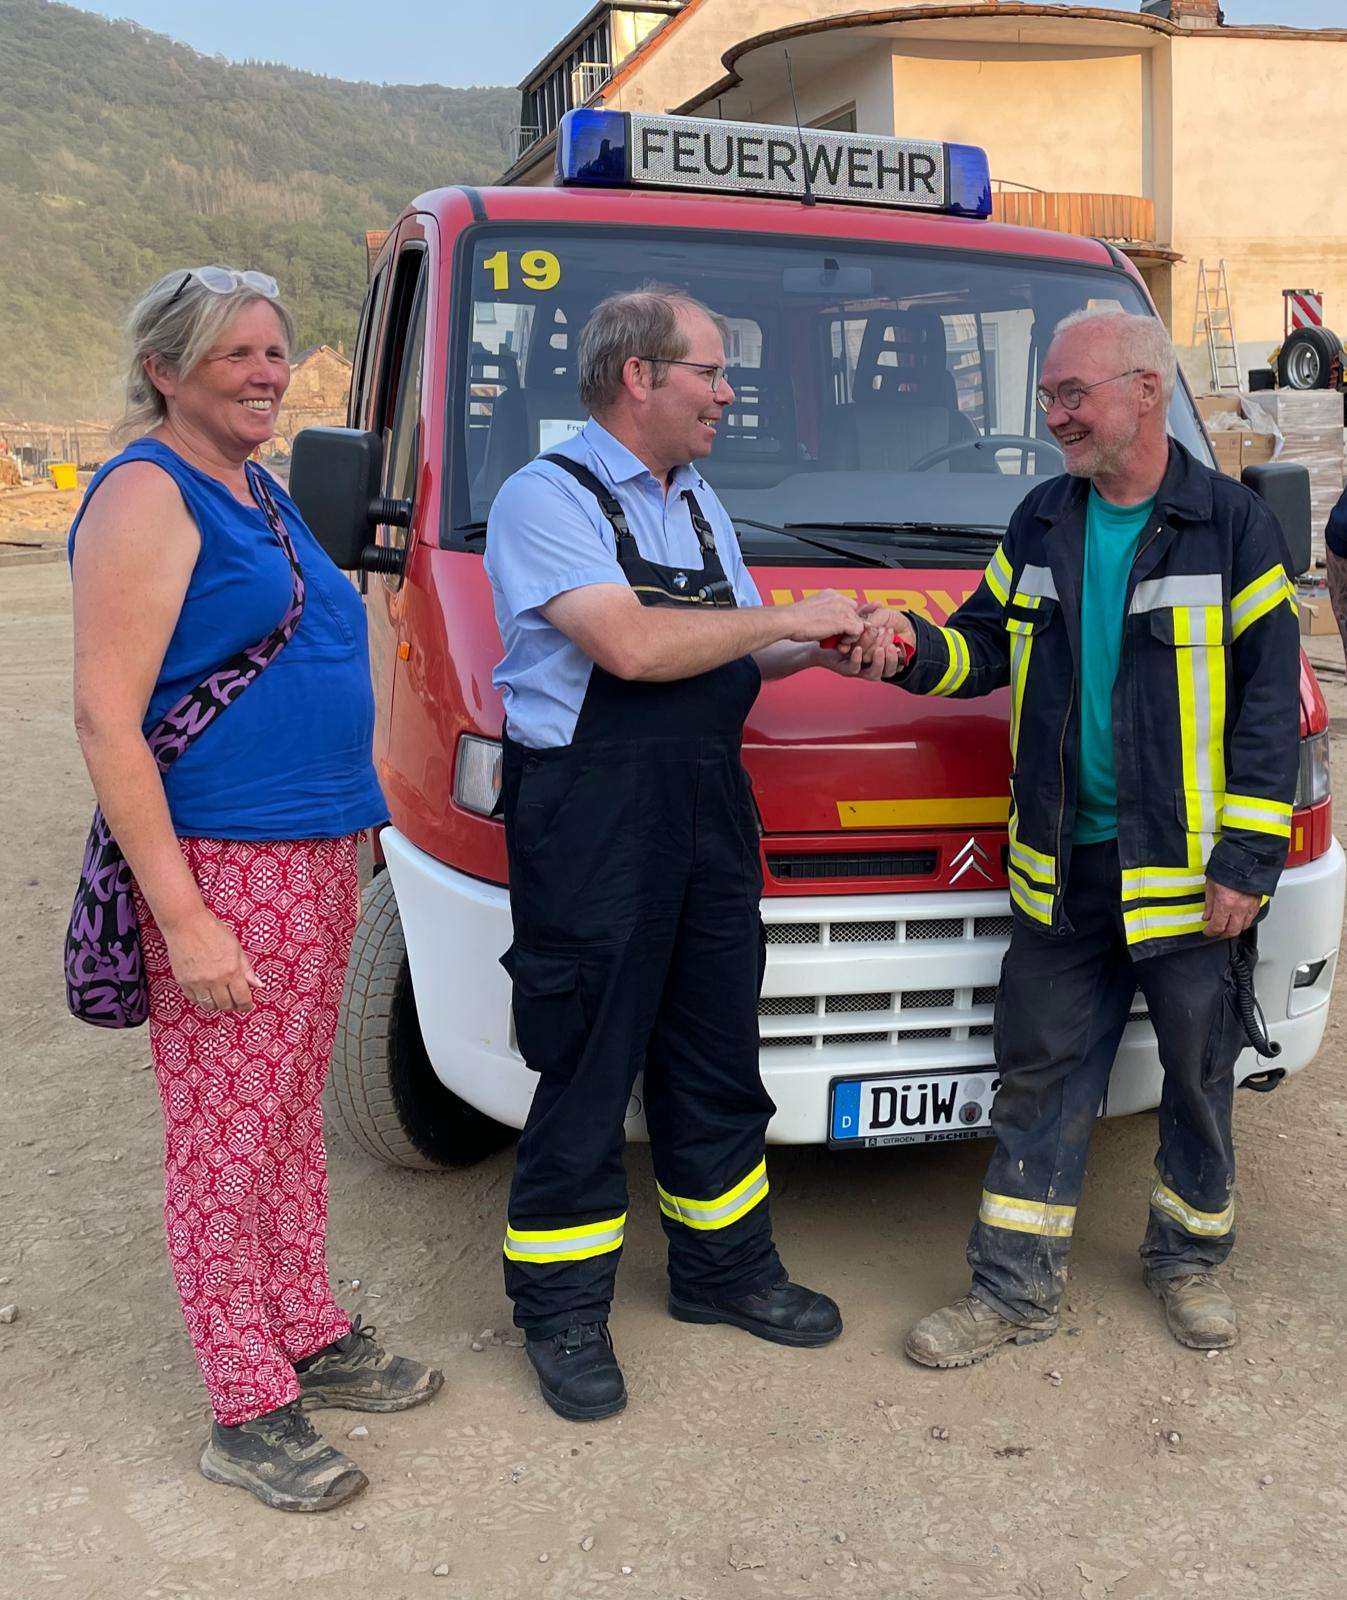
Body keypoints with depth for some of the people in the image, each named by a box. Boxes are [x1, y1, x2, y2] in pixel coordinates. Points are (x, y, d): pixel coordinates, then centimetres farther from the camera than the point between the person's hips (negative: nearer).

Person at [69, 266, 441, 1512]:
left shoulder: (263, 494, 15)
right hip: (219, 869, -9)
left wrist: (349, 827, 20)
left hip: (318, 858, 9)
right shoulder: (147, 496, -12)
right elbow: (105, 719, -19)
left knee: (292, 1116, 19)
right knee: (225, 1139, 2)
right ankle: (247, 1416, 15)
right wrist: (180, 917, -22)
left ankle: (313, 1339, 34)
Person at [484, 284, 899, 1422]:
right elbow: (631, 646, -23)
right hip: (590, 825, -8)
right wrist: (789, 621, -12)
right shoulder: (546, 498, -9)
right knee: (586, 1075, 1)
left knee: (718, 1059, 16)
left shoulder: (699, 502, 18)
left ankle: (725, 1269, 33)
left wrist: (827, 653, 1)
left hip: (711, 814, 8)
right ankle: (562, 1314, 18)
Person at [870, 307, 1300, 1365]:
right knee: (1041, 1074, 8)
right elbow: (985, 647, 12)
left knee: (1199, 1071, 12)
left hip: (1188, 869, -3)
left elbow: (1269, 705, -7)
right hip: (1064, 869, 4)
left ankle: (1189, 1258, 34)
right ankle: (1016, 1288, 19)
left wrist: (1246, 863, -11)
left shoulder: (1231, 526, -6)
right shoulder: (1041, 524, 7)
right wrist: (916, 647, -11)